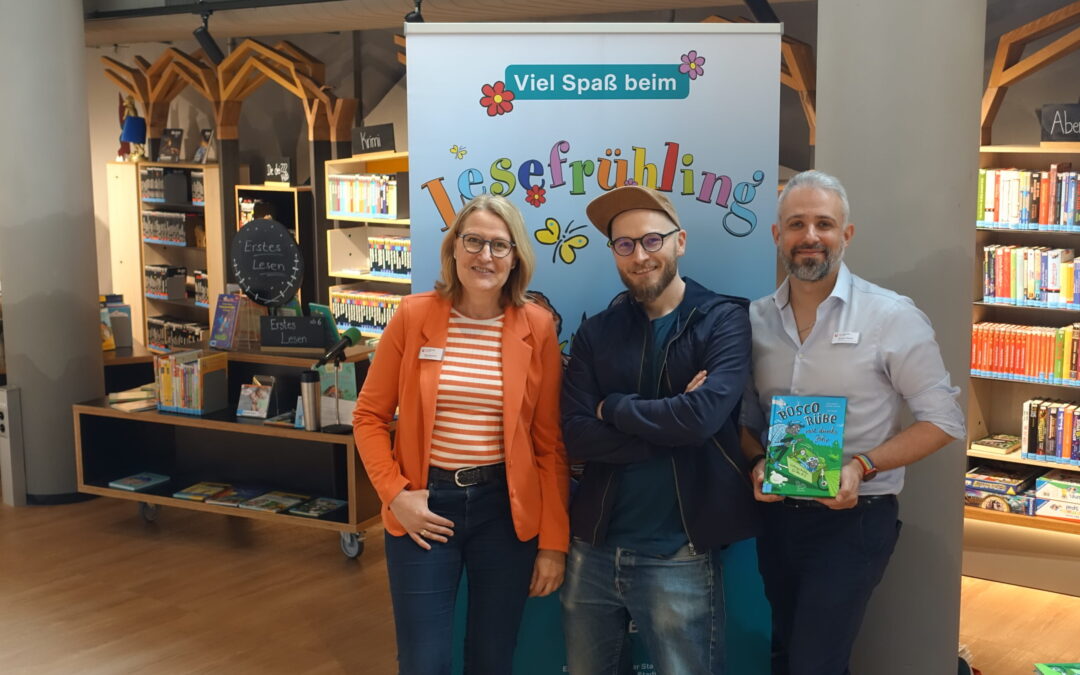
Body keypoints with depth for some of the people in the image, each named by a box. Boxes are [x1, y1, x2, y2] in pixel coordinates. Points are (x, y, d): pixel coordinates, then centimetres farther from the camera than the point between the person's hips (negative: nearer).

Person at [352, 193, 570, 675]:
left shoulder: (537, 327, -3)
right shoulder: (413, 316, -4)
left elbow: (550, 441, -1)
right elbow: (369, 417, 2)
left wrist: (554, 540, -3)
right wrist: (394, 493, -10)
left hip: (506, 507, 1)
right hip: (425, 505, 0)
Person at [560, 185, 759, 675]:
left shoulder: (724, 320, -5)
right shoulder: (596, 333, 6)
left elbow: (700, 417, -22)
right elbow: (575, 436, -7)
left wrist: (611, 407, -8)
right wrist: (667, 428, -17)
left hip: (678, 556, -4)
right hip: (593, 549, 4)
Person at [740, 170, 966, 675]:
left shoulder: (892, 318, -11)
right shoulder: (756, 320, 2)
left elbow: (943, 420, -9)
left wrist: (862, 466, -21)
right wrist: (758, 463, -10)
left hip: (853, 521, -5)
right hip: (777, 515, 5)